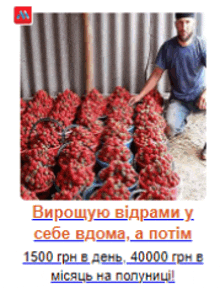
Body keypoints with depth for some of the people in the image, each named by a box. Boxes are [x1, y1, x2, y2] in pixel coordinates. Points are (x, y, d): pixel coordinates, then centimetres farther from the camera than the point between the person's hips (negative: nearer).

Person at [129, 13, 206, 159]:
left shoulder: (201, 45, -10)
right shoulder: (168, 47, -5)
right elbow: (157, 74, 1)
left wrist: (206, 93, -38)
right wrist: (140, 95, -5)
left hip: (198, 95, -1)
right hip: (178, 99, 1)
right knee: (169, 131, -20)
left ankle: (209, 146, -5)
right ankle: (181, 123, 21)